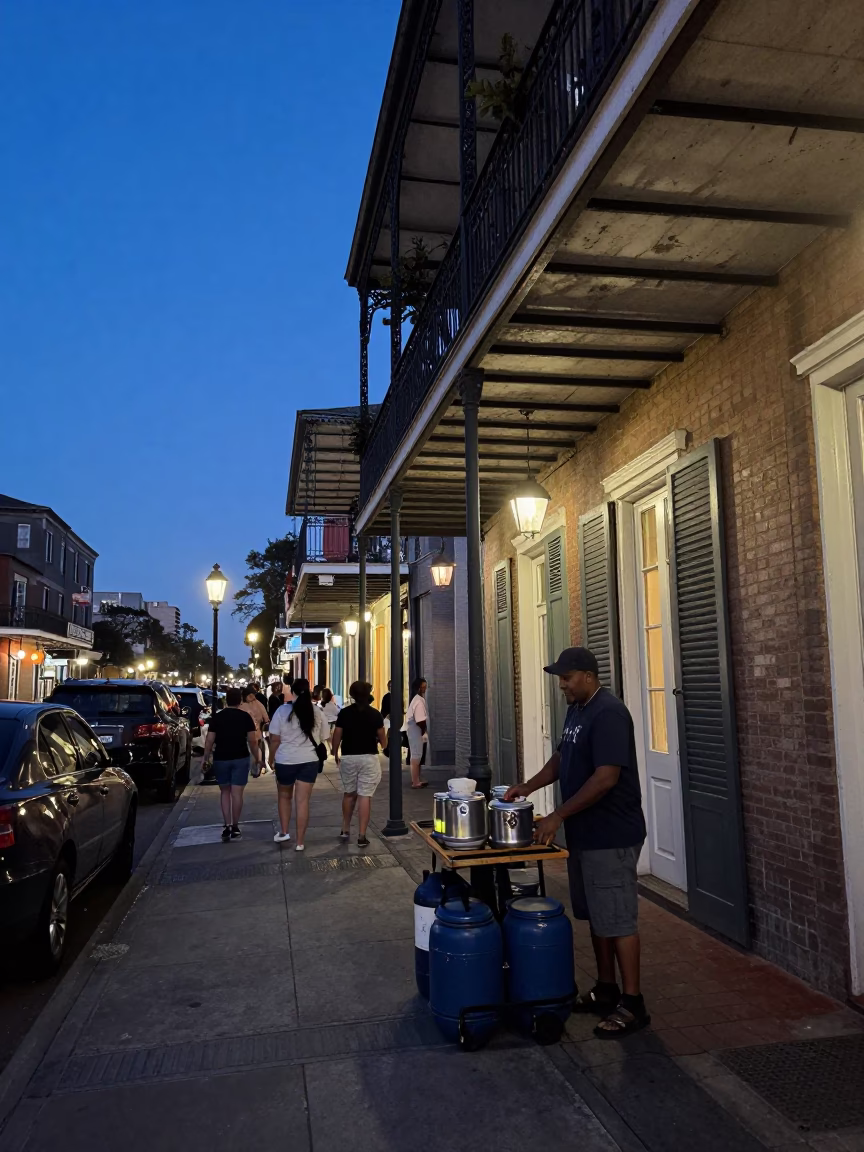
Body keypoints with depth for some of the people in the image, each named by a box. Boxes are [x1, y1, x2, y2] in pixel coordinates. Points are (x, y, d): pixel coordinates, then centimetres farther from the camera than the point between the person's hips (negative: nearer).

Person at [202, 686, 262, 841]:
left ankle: (227, 826, 5)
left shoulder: (217, 717, 0)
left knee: (224, 792, 13)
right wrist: (257, 757, 6)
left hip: (221, 759, 1)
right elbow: (252, 740, -6)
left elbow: (209, 740, -2)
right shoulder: (246, 717, -3)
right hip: (240, 758, -1)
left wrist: (206, 758, 7)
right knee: (237, 793, 3)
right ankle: (235, 827, 7)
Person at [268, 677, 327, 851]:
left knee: (284, 796, 21)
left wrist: (272, 758, 9)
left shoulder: (282, 711, -7)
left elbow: (275, 739, -5)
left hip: (285, 760, -1)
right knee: (303, 800, 4)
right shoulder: (317, 712, 0)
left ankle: (283, 832, 24)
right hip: (309, 761, 1)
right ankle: (300, 841, 6)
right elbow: (322, 738, 8)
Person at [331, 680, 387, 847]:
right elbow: (382, 739, 0)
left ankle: (345, 830, 27)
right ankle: (361, 836, -2)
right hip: (369, 758, -2)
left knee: (349, 794, 19)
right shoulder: (375, 714, -5)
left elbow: (336, 736, -2)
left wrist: (335, 754, 13)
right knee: (365, 796, -1)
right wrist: (383, 745, 22)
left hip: (348, 758, 2)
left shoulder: (344, 713, -3)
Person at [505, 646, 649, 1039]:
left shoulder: (608, 714, -21)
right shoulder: (576, 710, 10)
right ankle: (605, 989, 30)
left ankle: (632, 1003, 11)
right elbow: (562, 756, 21)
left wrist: (558, 816, -22)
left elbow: (606, 777, -26)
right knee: (596, 916, 17)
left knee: (617, 919, 0)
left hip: (611, 837, -10)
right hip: (583, 833, 10)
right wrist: (528, 786, 7)